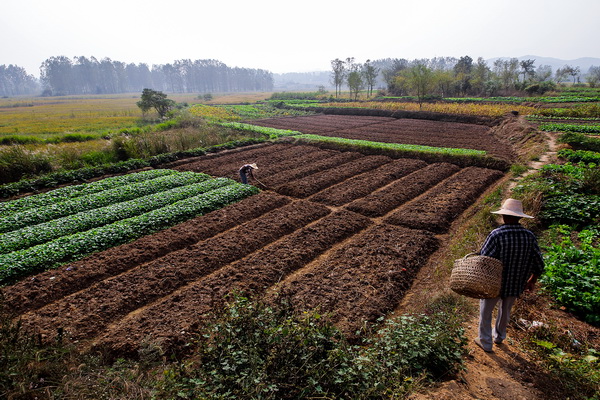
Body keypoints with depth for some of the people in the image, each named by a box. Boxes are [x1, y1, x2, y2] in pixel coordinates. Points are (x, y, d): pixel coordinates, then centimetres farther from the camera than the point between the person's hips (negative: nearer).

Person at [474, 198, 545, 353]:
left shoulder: (496, 235, -25)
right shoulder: (529, 236, -11)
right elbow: (539, 265, -3)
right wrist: (532, 281, 14)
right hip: (515, 285, 5)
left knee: (486, 312, 16)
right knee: (505, 310, 27)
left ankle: (486, 343, 30)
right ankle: (499, 336, 49)